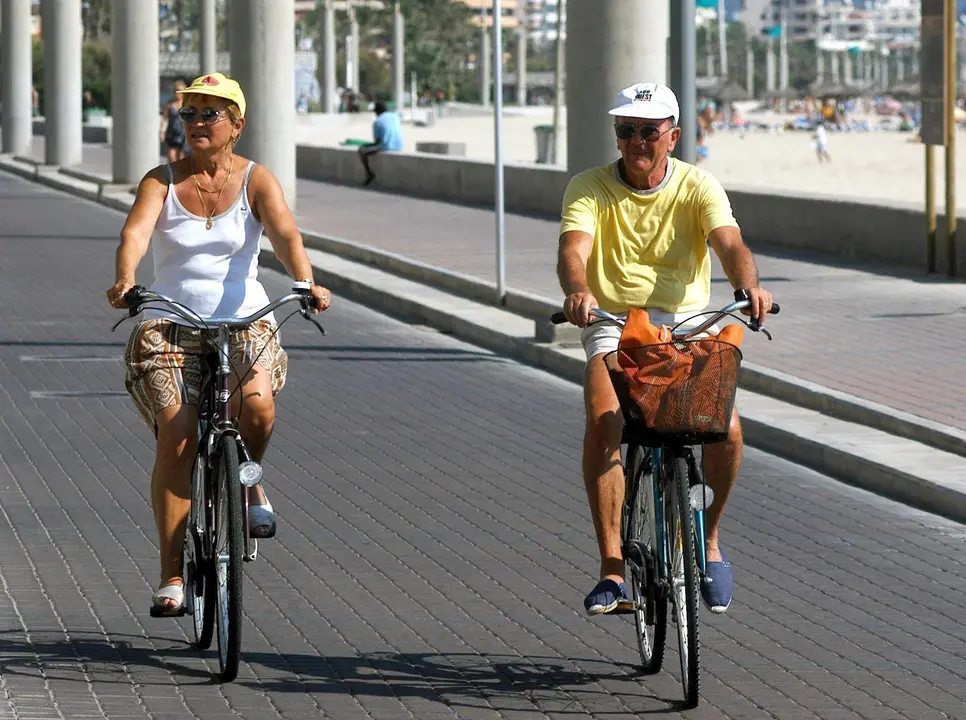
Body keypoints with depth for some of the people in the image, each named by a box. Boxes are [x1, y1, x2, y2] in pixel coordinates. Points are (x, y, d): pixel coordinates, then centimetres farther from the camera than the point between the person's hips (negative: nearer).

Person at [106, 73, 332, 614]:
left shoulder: (256, 180, 2)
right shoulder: (162, 181, 3)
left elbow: (286, 234, -14)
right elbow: (135, 233, -15)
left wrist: (306, 283, -35)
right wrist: (125, 281, -37)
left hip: (245, 322, 0)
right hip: (170, 326, 0)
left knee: (257, 405, -30)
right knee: (176, 438, -17)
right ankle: (172, 572, -9)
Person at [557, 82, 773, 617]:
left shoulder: (697, 187, 0)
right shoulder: (588, 188, -1)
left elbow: (729, 243, -17)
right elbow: (573, 248, -18)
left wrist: (748, 287, -40)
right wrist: (577, 291, -42)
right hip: (613, 326, 0)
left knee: (726, 431, -22)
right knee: (602, 426, -28)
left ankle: (708, 539, 9)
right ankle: (612, 569, -22)